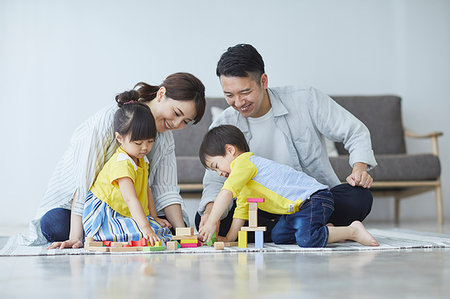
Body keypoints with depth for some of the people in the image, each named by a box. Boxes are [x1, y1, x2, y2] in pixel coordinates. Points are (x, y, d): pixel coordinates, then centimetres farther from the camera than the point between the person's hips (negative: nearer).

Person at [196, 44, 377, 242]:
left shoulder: (306, 100, -8)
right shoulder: (222, 128, -3)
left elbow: (356, 133, -2)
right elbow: (216, 181, -8)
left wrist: (359, 170, -21)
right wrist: (211, 211, -31)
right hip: (264, 211, 2)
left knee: (358, 198, -31)